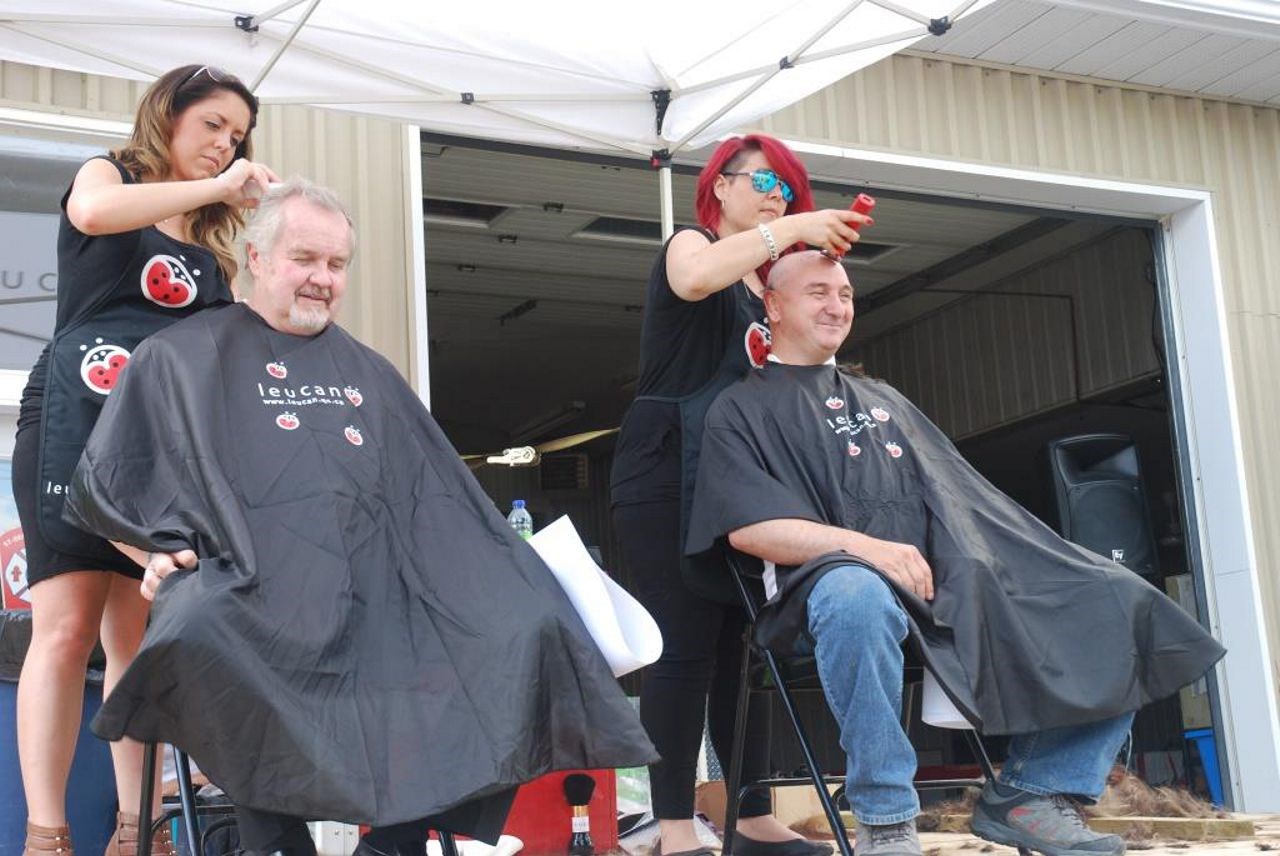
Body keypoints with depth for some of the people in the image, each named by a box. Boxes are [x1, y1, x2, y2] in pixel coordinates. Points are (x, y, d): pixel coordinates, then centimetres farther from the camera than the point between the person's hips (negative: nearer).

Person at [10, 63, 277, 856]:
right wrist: (214, 189, -14)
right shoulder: (108, 173, 9)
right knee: (67, 626, -12)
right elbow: (94, 212, -18)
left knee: (140, 636, 2)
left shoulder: (211, 238, 21)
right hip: (77, 418, -5)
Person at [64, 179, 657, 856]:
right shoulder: (181, 357, 15)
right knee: (197, 637, -40)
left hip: (374, 585, 4)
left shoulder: (368, 372, 28)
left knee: (529, 624, -20)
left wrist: (511, 587, 13)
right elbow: (110, 487, 12)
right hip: (250, 584, -4)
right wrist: (159, 554, -6)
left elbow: (437, 499, 26)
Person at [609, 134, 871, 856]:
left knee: (743, 646, 6)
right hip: (670, 472, -7)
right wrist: (791, 230, -19)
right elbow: (695, 278, -24)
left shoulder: (765, 282, 24)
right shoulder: (690, 243, 3)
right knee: (685, 648, -10)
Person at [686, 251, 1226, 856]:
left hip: (944, 581, 6)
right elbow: (748, 527, -6)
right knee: (859, 597, -43)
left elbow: (957, 500, 24)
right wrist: (863, 544, -21)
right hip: (831, 582, -6)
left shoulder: (883, 398, 30)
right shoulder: (742, 409, 10)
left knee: (1115, 602, -5)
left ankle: (1032, 792, -6)